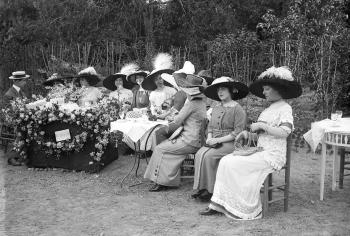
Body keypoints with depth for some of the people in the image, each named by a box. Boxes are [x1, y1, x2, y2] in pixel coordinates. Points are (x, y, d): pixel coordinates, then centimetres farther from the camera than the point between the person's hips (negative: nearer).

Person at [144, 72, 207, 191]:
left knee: (159, 149, -1)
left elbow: (176, 123, -14)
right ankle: (168, 180, 11)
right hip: (197, 140, 9)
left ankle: (160, 181, 4)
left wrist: (166, 129, 4)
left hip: (189, 141, -9)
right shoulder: (201, 102, 11)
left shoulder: (191, 104, -18)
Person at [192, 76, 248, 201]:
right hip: (215, 142, 6)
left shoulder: (237, 109, -6)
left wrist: (218, 140, -16)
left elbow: (238, 132, -12)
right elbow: (210, 127, 20)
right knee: (199, 154, -21)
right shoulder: (216, 108, 17)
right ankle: (201, 187, -16)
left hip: (230, 143, -6)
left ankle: (210, 189, -15)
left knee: (208, 155, -27)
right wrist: (209, 138, -2)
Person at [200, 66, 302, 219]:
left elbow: (285, 132, -21)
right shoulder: (268, 110, 21)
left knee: (233, 165, -21)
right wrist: (247, 134, 4)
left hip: (272, 155, -8)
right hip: (261, 152, 8)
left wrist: (261, 126, -16)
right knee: (225, 161, -9)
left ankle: (245, 208, -9)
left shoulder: (285, 108, -5)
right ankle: (218, 205, -10)